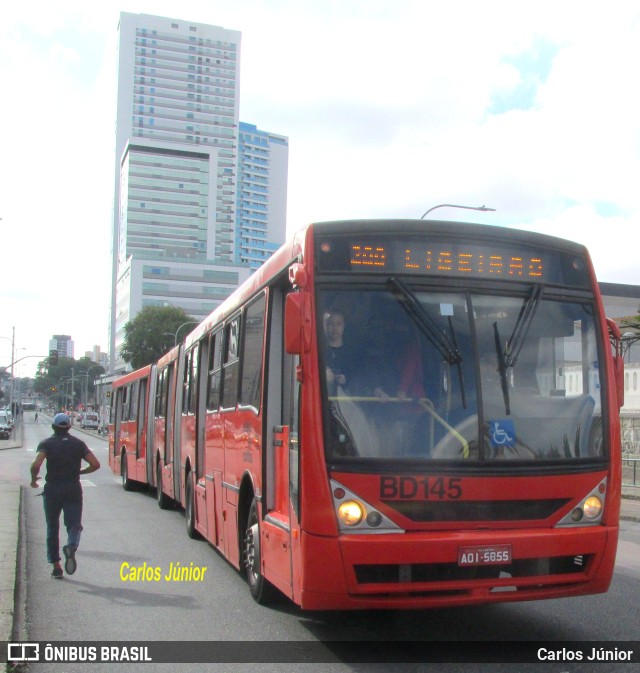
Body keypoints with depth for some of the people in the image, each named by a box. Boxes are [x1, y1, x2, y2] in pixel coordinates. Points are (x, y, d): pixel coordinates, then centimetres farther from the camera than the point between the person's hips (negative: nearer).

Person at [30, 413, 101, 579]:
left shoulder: (46, 443, -1)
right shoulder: (78, 443, 6)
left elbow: (36, 464, -18)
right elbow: (95, 464, 0)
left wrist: (33, 479, 1)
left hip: (52, 489, 0)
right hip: (73, 490, 0)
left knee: (52, 528, 13)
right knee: (74, 524, 5)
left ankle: (56, 566, 11)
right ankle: (71, 546, -28)